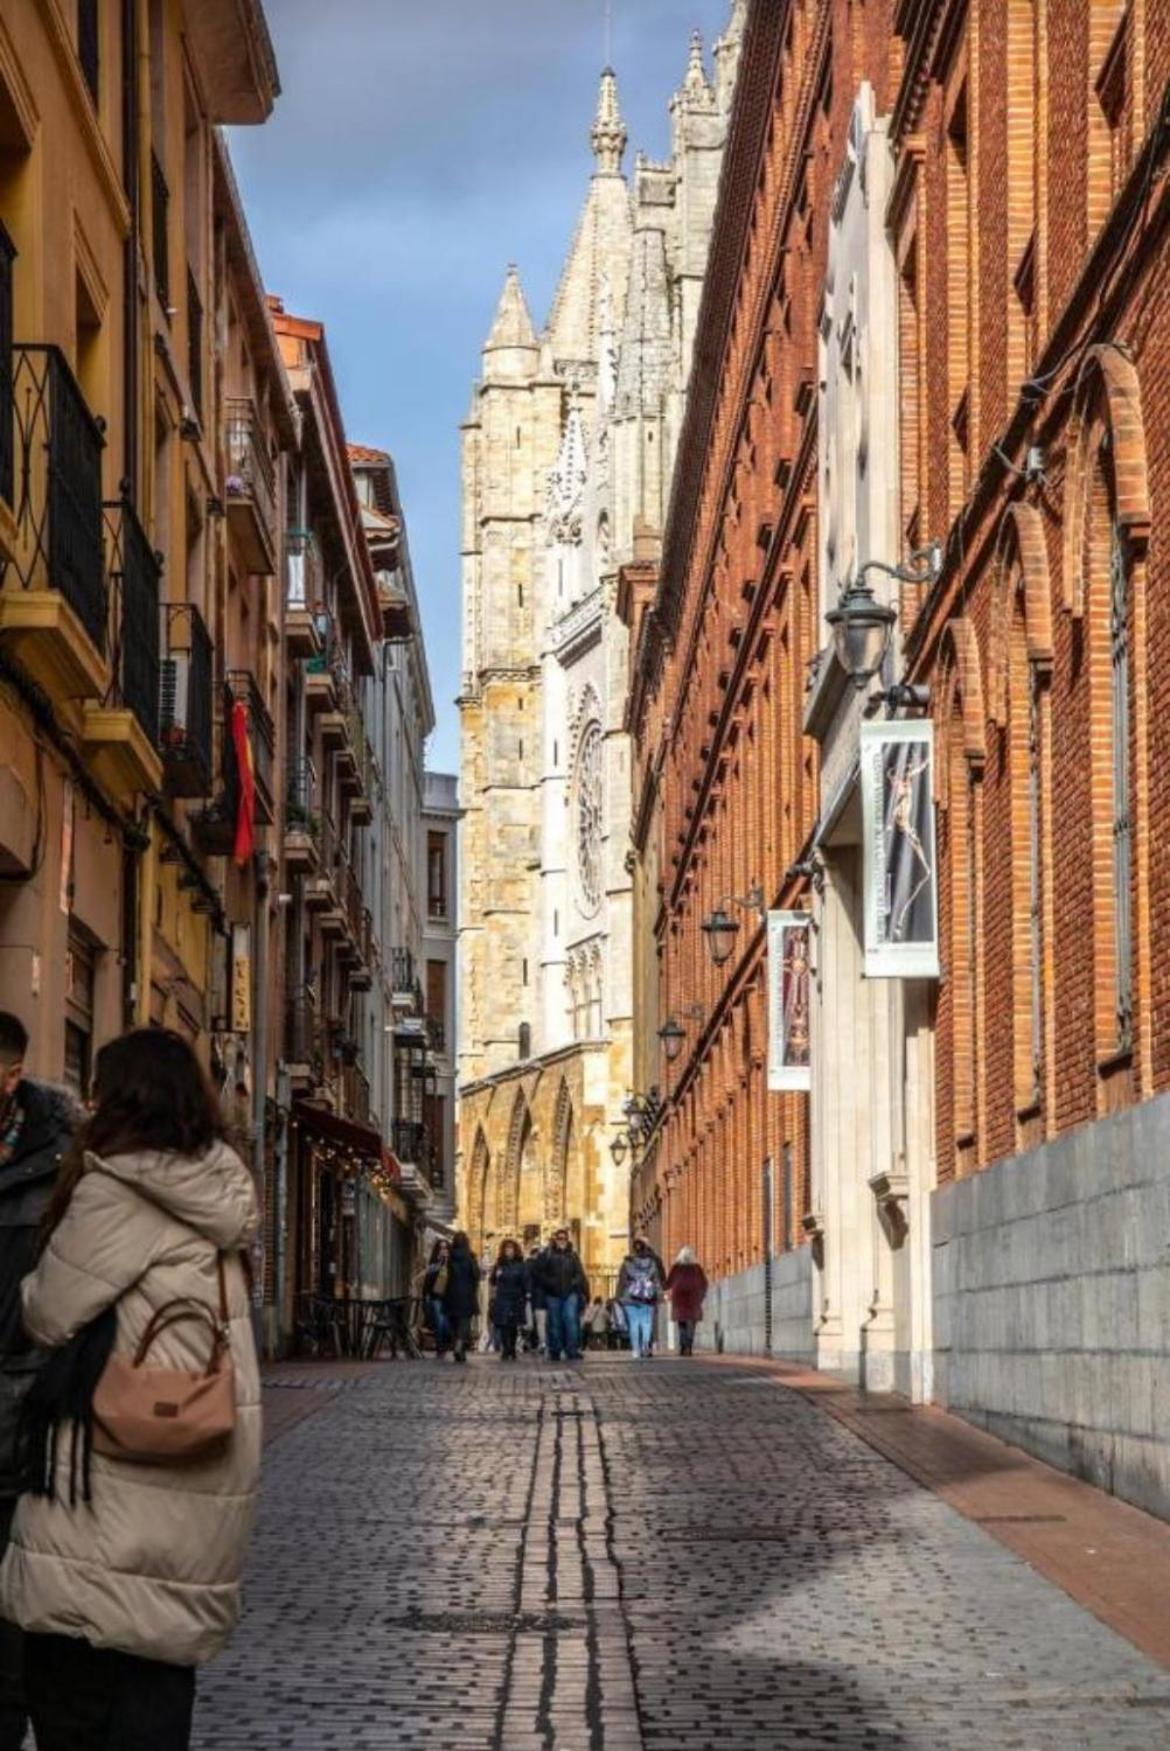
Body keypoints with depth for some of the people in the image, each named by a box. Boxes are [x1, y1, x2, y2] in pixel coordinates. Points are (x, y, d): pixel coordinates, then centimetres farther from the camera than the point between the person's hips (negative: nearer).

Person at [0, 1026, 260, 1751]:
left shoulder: (117, 1188, -12)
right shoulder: (215, 1194, 12)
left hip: (123, 1465, -8)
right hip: (196, 1464, 8)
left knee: (74, 1678, -3)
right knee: (159, 1652, 14)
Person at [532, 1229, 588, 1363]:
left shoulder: (572, 1256, 9)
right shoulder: (547, 1255, 1)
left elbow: (579, 1274, 11)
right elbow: (537, 1272, 0)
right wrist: (548, 1282, -9)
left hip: (570, 1293, 1)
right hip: (553, 1295, -1)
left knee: (571, 1319, -12)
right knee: (555, 1323, 4)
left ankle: (572, 1351, -11)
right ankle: (555, 1353, 13)